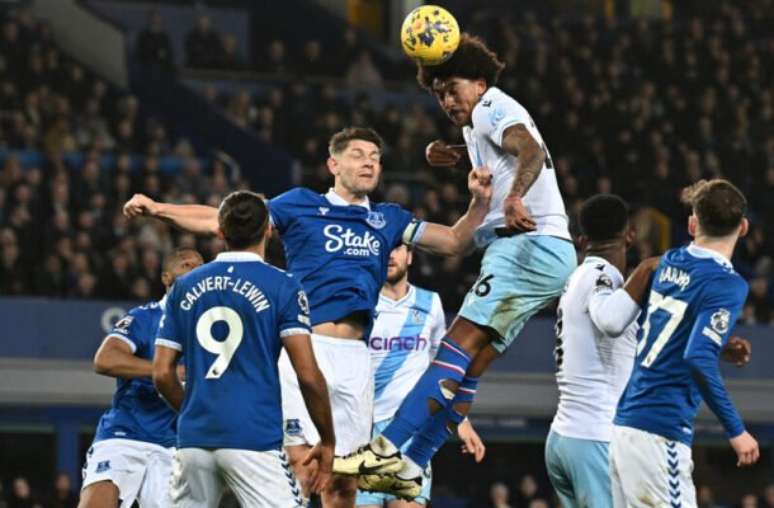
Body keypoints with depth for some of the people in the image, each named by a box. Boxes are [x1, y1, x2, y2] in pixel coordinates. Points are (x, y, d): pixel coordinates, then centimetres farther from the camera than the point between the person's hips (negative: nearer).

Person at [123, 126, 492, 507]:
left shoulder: (388, 219, 18)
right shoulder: (301, 204, 7)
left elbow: (455, 242, 20)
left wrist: (480, 201, 3)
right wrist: (157, 209, -2)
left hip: (355, 357, 4)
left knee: (345, 477, 5)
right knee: (302, 462, -17)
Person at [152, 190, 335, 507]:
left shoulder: (185, 288, 10)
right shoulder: (281, 286, -2)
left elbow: (162, 374, 10)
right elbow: (308, 374, -7)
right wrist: (327, 441, 3)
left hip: (194, 437, 5)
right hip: (253, 439, -5)